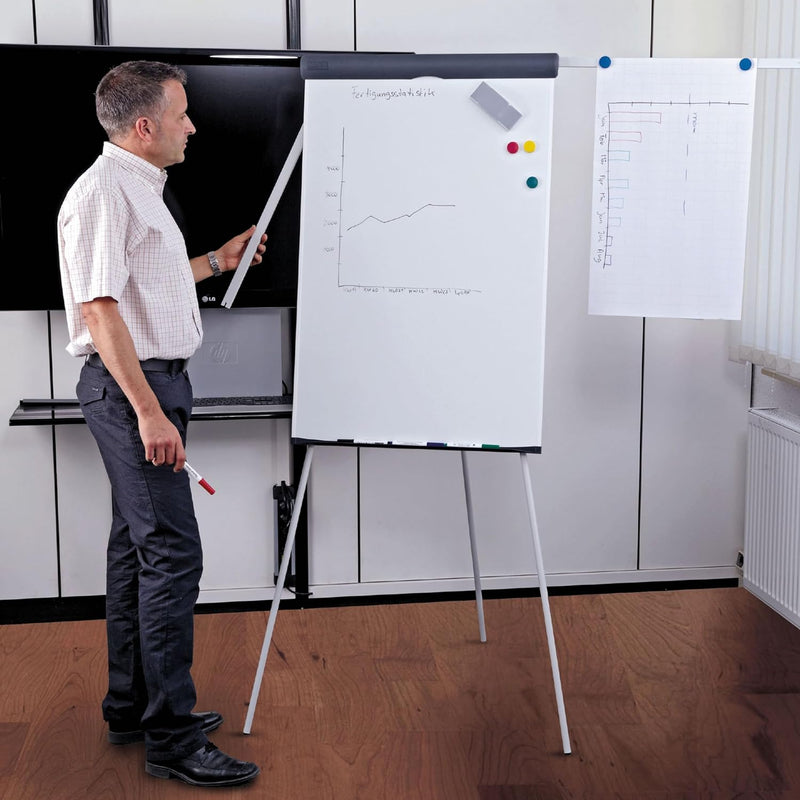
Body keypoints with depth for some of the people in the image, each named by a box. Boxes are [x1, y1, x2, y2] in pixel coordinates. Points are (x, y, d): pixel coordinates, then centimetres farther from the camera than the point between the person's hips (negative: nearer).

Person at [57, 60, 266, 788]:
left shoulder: (139, 188, 17)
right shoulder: (104, 191, -15)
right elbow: (101, 308, -22)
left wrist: (217, 261, 32)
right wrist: (148, 411, -25)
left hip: (154, 382, 11)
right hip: (131, 388, -11)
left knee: (137, 545, 14)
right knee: (172, 551, -11)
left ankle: (131, 707, 24)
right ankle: (171, 739, -4)